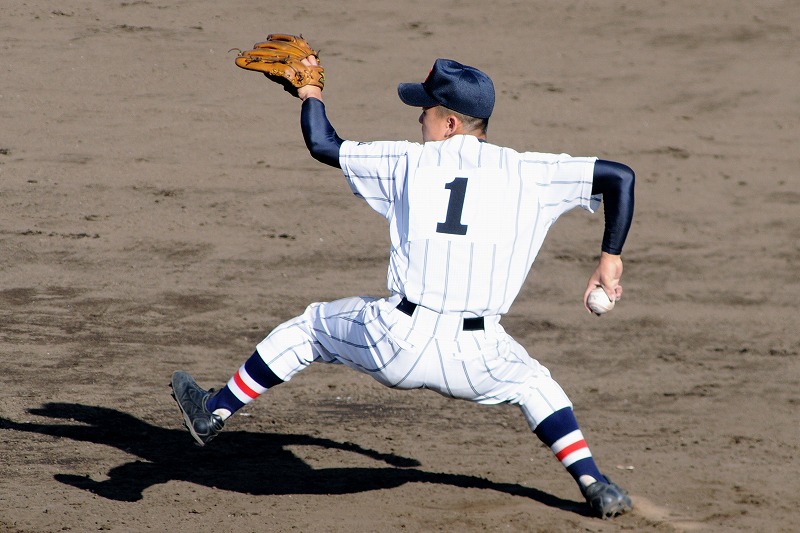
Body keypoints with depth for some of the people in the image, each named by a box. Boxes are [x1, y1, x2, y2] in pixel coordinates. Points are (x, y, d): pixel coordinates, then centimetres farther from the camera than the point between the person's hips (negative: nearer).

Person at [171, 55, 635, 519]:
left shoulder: (409, 161, 9)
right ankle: (595, 488, 19)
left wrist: (311, 93, 38)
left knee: (311, 325, 28)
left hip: (396, 341, -1)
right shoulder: (526, 172, 8)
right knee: (532, 384, 33)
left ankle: (214, 412, 37)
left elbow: (322, 144, 19)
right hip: (476, 357, 1)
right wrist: (610, 259, 13)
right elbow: (621, 177, 6)